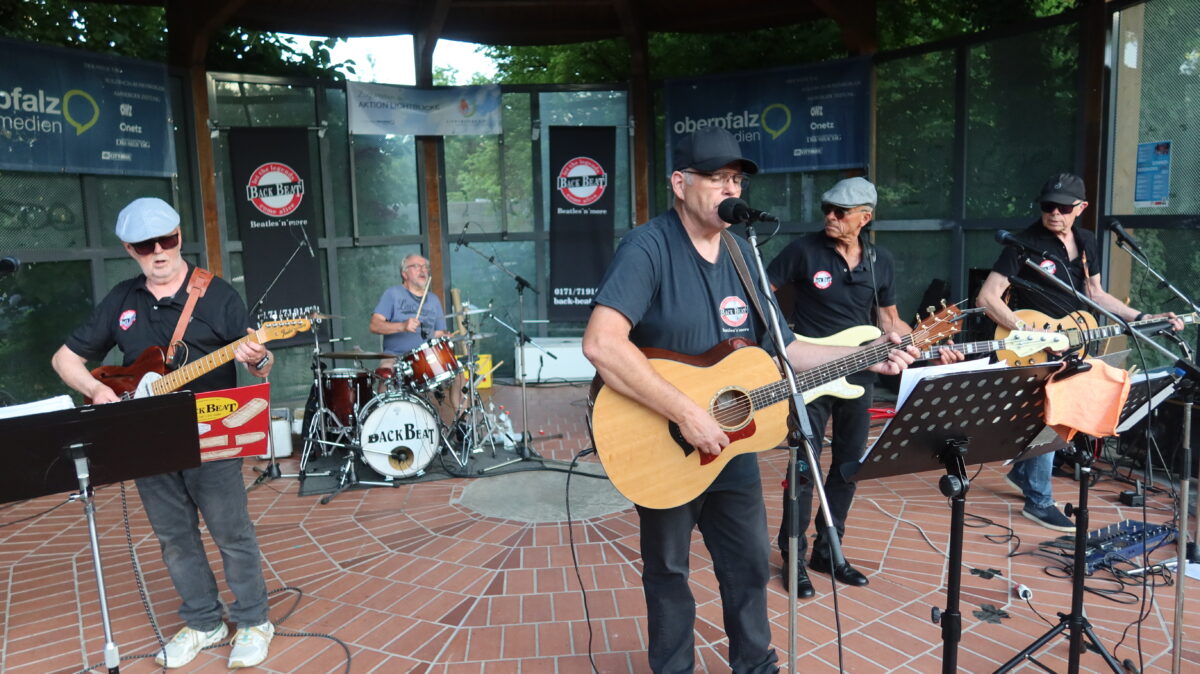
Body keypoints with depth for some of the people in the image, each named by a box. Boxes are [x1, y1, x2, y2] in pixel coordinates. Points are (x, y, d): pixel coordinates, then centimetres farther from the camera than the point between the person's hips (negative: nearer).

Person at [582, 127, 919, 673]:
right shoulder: (649, 247, -20)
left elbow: (777, 348, 9)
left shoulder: (743, 254, 4)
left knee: (751, 564, 19)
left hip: (731, 444, 7)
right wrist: (686, 413, -33)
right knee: (668, 570, 14)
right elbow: (601, 344, -35)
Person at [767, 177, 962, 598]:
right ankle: (793, 556, 10)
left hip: (858, 375, 5)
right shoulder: (804, 250, -8)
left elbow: (889, 320, 13)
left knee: (849, 464, 11)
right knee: (804, 464, -4)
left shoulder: (881, 262, 6)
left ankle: (827, 549, 26)